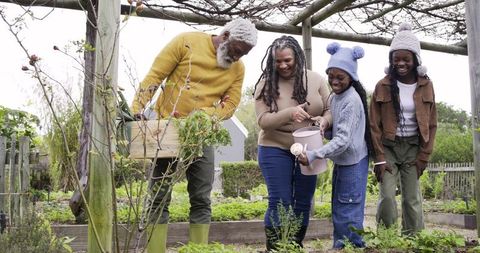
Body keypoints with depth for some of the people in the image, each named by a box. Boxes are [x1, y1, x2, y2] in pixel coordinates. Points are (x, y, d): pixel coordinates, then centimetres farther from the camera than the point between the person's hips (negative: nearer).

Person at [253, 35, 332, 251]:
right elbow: (263, 120, -15)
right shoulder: (266, 84, -8)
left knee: (303, 202, 12)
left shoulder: (315, 80, -2)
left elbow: (330, 110, 3)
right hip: (276, 150, -3)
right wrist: (289, 113, -31)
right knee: (279, 202, -2)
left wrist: (324, 121, -20)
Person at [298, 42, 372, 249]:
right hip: (341, 160, 9)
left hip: (353, 162, -9)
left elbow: (343, 140, -26)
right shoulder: (336, 96, 7)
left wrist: (313, 155, -30)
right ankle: (339, 247, 31)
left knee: (348, 214, -1)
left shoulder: (352, 100, -21)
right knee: (337, 211, 17)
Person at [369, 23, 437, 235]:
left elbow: (430, 124, 6)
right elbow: (375, 124, -3)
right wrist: (379, 157, -8)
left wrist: (423, 157, 1)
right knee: (387, 196, -9)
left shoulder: (426, 86, 1)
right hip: (388, 146, -1)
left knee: (412, 199, 3)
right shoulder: (383, 86, -4)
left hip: (413, 147, 2)